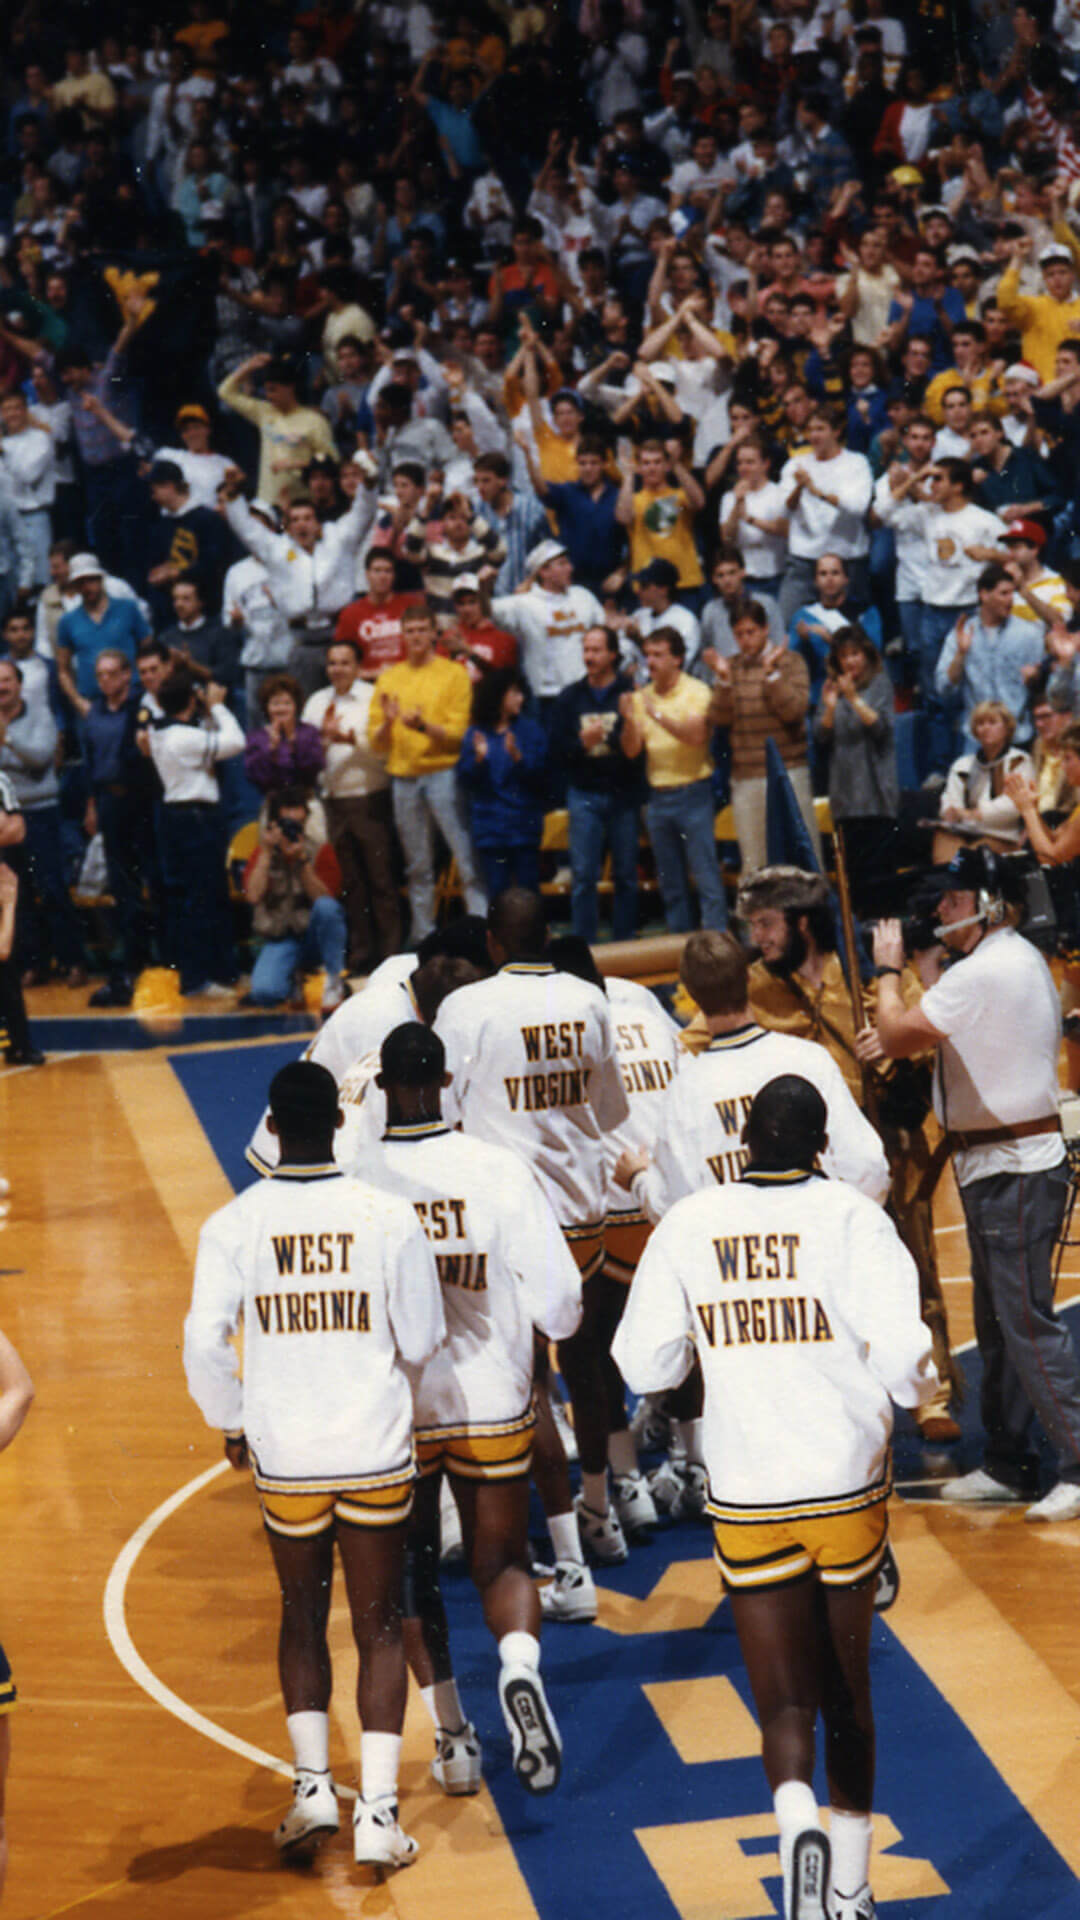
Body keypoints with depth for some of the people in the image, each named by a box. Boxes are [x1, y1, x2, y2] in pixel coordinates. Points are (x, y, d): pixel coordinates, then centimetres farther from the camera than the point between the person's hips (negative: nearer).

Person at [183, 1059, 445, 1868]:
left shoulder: (233, 1226, -8)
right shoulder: (390, 1217, -9)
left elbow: (204, 1345, -10)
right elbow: (423, 1342, -3)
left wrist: (230, 1422, 8)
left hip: (284, 1457, 1)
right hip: (378, 1453, -1)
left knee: (303, 1621, 20)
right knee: (379, 1629, 8)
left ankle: (313, 1782, 11)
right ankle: (378, 1811, 3)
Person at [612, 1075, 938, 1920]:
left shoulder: (687, 1227, -1)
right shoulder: (852, 1218, -7)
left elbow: (644, 1367, 1)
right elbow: (904, 1359, -15)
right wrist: (918, 1384, 7)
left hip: (747, 1502, 0)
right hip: (848, 1491, 0)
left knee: (785, 1701, 2)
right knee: (848, 1691, 17)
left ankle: (798, 1816, -28)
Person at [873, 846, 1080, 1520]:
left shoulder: (983, 973, -19)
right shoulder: (1025, 960, 14)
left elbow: (896, 1036, -18)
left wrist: (889, 970, -3)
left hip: (1014, 1172, -11)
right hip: (1003, 1166, 11)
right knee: (999, 1324, 15)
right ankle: (1009, 1464, 22)